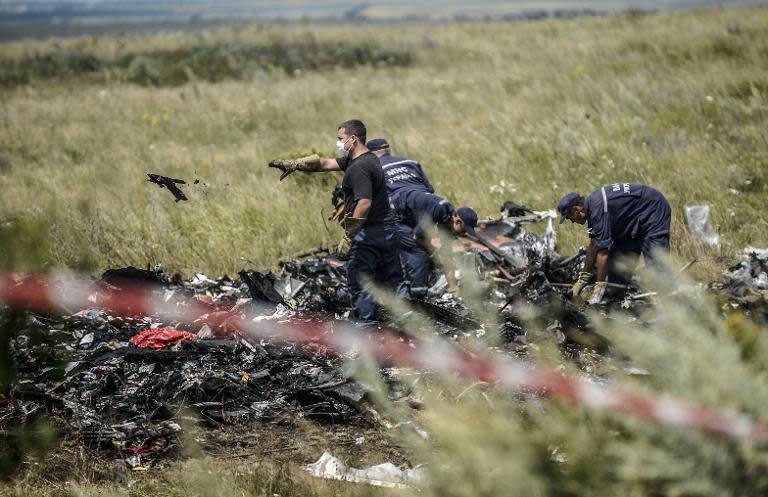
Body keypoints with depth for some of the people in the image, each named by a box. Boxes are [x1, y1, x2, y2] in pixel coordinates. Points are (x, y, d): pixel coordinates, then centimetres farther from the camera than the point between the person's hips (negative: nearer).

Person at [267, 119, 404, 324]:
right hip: (388, 230, 10)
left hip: (368, 234, -10)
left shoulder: (359, 168, -18)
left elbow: (364, 203, -27)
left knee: (359, 284, -1)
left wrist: (348, 238, -24)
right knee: (393, 282, 11)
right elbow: (325, 163, 19)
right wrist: (292, 164, 18)